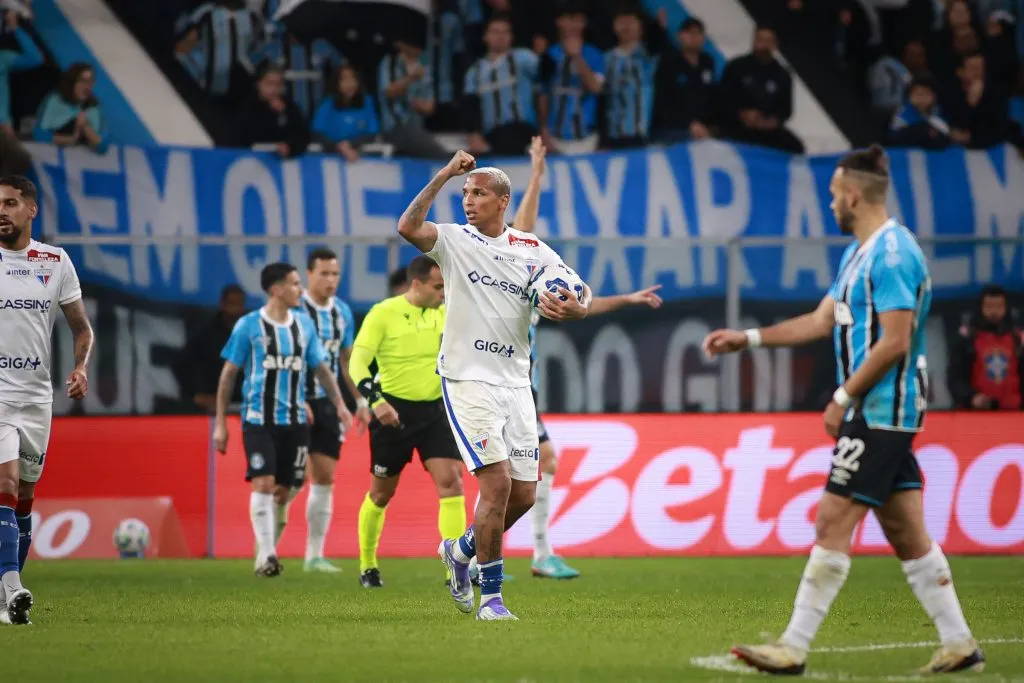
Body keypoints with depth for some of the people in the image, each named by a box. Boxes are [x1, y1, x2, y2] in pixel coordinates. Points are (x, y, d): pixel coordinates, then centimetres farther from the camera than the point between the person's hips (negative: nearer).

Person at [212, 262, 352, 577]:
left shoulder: (305, 325, 9)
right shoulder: (249, 326, -3)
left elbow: (321, 368, 15)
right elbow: (228, 374, 2)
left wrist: (339, 404, 0)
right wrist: (220, 423, 0)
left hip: (294, 421, 4)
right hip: (258, 419, -4)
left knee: (283, 490, 6)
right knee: (263, 483, -17)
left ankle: (266, 551, 22)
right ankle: (266, 554, -13)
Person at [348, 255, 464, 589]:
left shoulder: (445, 313, 4)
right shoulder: (383, 314, -12)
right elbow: (358, 362, -16)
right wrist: (375, 401, -30)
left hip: (435, 410, 4)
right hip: (393, 411, -4)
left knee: (451, 482, -13)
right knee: (381, 494, 9)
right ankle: (367, 564, 29)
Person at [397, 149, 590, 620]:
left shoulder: (533, 250, 8)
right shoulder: (453, 240, -2)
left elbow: (583, 295, 7)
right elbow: (408, 228, -21)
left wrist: (576, 308, -16)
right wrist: (443, 175, -22)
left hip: (515, 382, 4)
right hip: (468, 381, -4)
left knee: (523, 493, 5)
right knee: (497, 483, -15)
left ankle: (461, 550, 31)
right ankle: (490, 596, -5)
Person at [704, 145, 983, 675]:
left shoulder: (892, 254, -16)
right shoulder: (859, 253, 16)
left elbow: (894, 342, -21)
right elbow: (822, 321, 24)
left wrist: (843, 399, -16)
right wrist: (748, 339, 24)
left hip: (881, 412, -10)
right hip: (878, 414, 10)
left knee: (833, 523, -8)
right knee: (905, 531, 9)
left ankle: (793, 649, -6)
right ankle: (959, 643, 12)